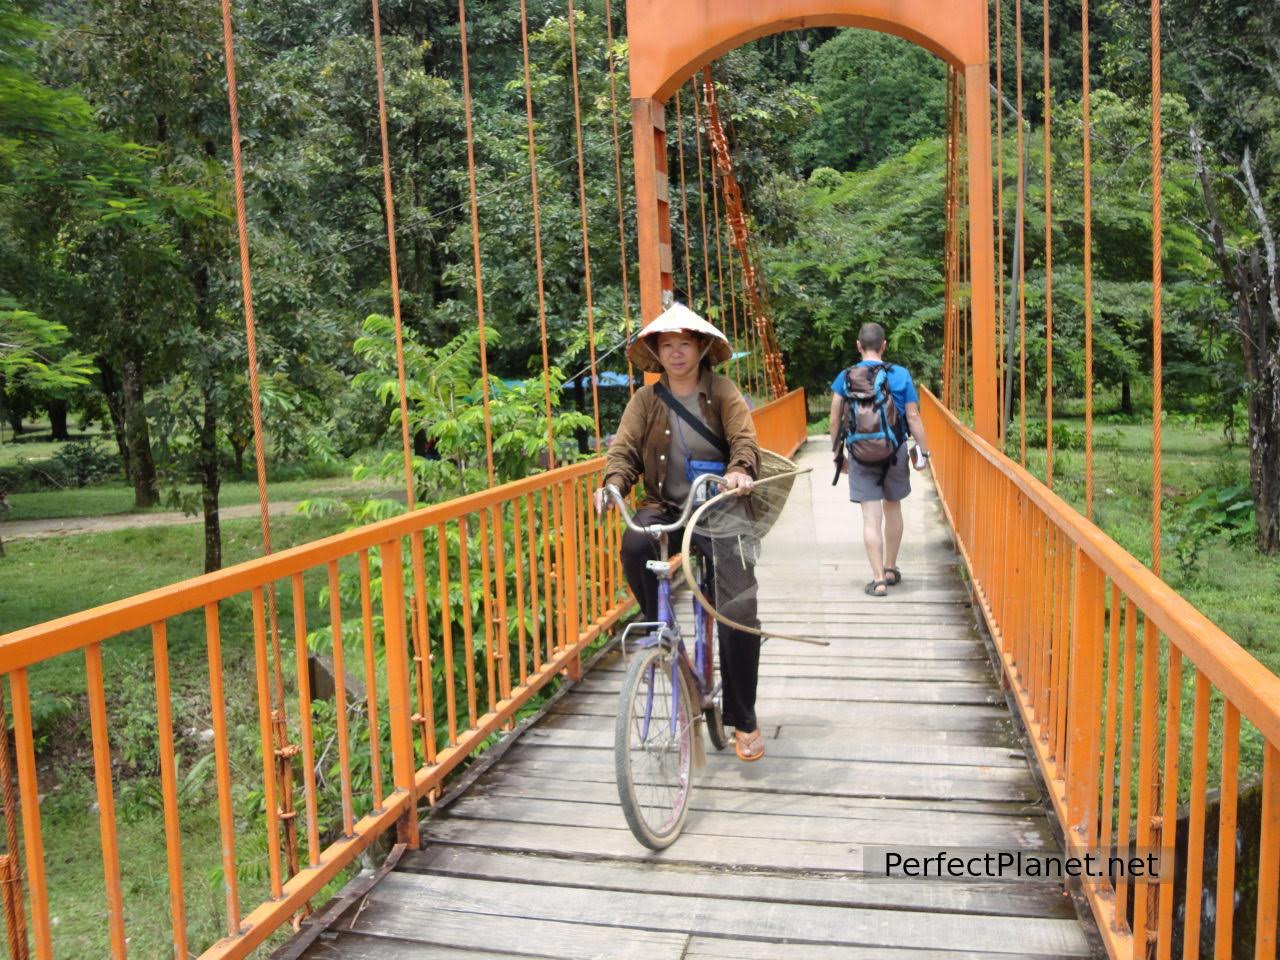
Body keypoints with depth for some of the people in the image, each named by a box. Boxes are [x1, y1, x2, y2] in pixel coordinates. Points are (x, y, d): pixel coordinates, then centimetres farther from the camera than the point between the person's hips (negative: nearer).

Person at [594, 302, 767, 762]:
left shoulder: (722, 391, 3)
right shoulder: (646, 400, 8)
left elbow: (744, 439, -8)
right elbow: (625, 448, -1)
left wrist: (739, 471, -30)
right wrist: (613, 482, -23)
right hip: (665, 507, 1)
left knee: (739, 610, -12)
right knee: (635, 543, -35)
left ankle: (743, 720, 7)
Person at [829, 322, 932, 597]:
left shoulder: (845, 377, -2)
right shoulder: (901, 375, -3)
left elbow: (835, 420, -1)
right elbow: (913, 418, -4)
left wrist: (838, 454, 10)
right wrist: (923, 452, 4)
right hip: (895, 451, 1)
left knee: (871, 517, 1)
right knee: (893, 508, 20)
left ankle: (879, 579, -1)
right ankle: (891, 569, 31)